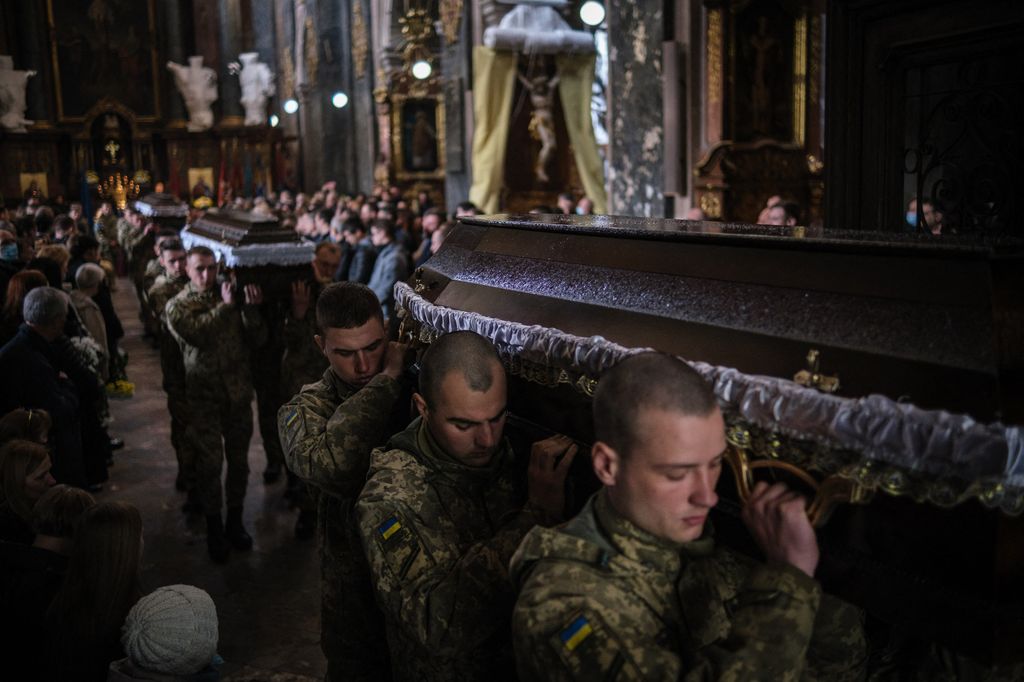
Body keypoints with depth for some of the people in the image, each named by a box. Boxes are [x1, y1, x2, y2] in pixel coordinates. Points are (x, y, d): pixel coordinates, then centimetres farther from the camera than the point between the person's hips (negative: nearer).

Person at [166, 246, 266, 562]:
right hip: (204, 396, -2)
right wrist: (225, 307, -20)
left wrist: (252, 310, -16)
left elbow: (257, 339, -1)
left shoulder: (232, 295, 6)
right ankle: (214, 527, 15)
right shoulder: (178, 306, 0)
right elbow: (197, 335, -20)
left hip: (238, 391, 3)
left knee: (239, 460, 9)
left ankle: (235, 520, 25)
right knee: (210, 462, 0)